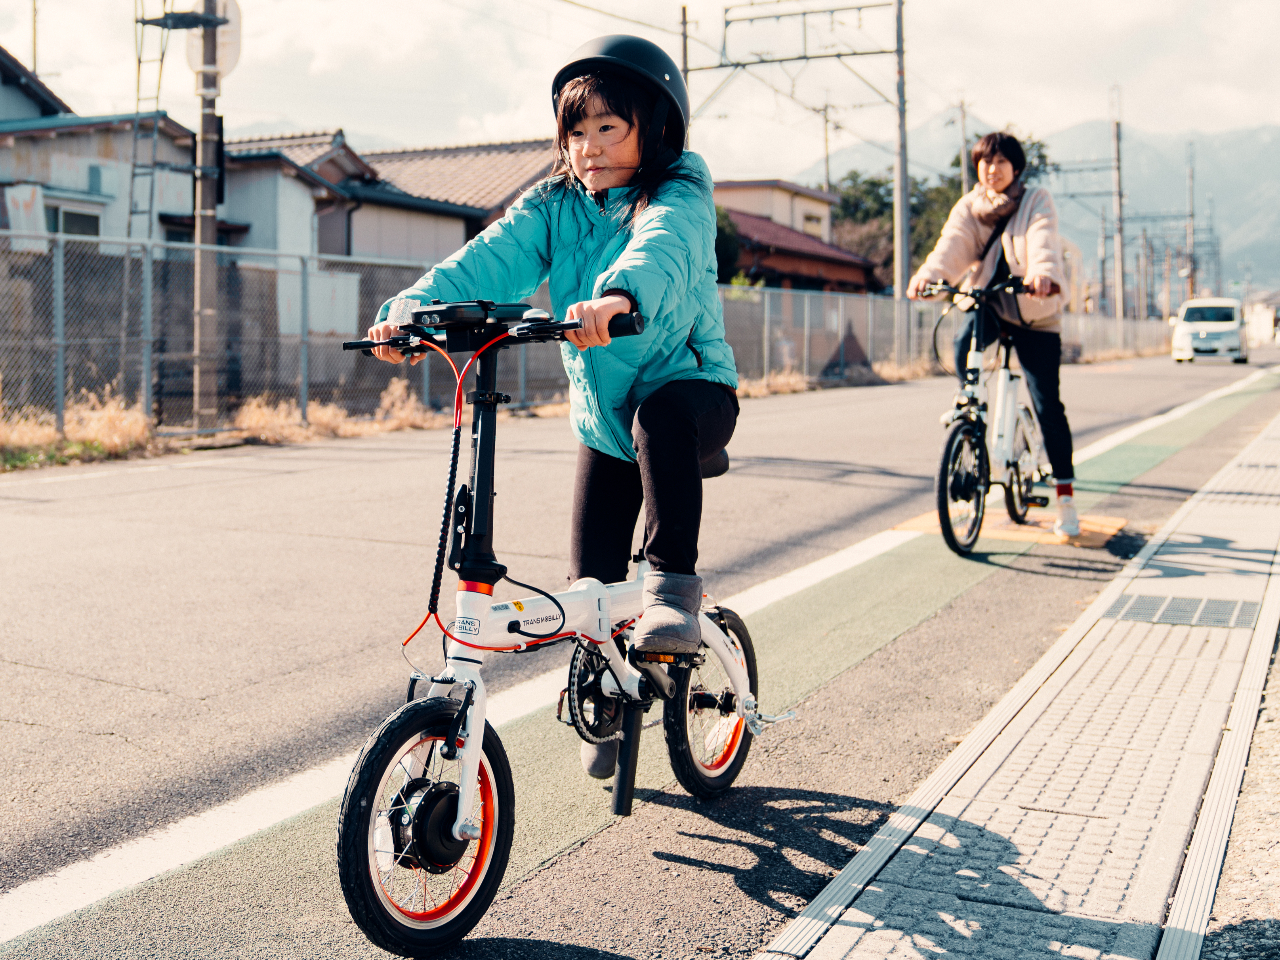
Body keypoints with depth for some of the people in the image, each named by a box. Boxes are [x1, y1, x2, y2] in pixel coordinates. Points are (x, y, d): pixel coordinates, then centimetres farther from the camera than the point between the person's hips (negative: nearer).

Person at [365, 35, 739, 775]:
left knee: (661, 415, -41)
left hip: (692, 389, -4)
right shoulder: (553, 207, -1)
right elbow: (491, 261, -18)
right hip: (603, 414, 4)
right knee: (592, 580, 2)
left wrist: (618, 297, -61)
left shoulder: (680, 199, -14)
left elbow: (659, 251, -38)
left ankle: (675, 583, -27)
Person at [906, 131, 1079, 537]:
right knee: (964, 347, -33)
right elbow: (952, 243, -18)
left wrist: (1043, 274, -49)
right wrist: (928, 273, -39)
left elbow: (1043, 243, -26)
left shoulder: (1036, 202, -6)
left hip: (1033, 310, -2)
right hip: (986, 301, 2)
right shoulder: (969, 206, 2)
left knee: (1046, 403, -5)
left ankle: (1066, 496, 4)